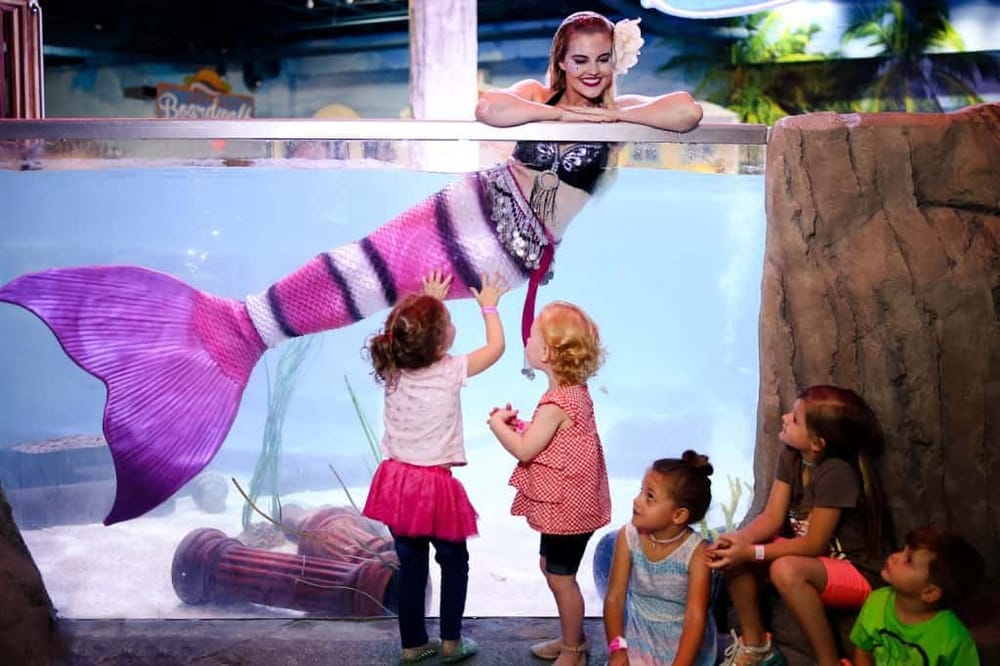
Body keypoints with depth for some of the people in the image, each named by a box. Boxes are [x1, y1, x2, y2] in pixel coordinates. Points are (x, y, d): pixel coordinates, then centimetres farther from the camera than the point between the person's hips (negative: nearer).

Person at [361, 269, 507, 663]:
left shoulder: (392, 368, -3)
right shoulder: (450, 372, -15)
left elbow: (410, 336, 21)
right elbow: (496, 346, 0)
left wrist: (430, 302, 29)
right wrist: (489, 306, 14)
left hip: (398, 481, 5)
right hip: (435, 485, -4)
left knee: (411, 567, 15)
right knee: (454, 563, 16)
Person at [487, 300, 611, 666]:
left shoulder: (556, 402, -26)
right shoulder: (575, 390, 5)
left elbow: (524, 450, -23)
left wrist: (497, 424, -8)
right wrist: (516, 423, 4)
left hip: (566, 507, -10)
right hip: (568, 502, 10)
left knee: (561, 577, 4)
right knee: (550, 566, 22)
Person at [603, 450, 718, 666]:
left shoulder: (696, 552, -20)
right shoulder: (628, 538, -11)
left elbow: (695, 617, -21)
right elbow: (614, 597, -7)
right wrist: (617, 648, -16)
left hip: (682, 640, -2)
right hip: (638, 634, 2)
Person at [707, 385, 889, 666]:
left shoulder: (836, 473, -27)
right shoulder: (790, 455, -3)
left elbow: (813, 544, -24)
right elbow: (772, 518, -5)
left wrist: (751, 552, -29)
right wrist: (737, 539, -24)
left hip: (858, 572, -8)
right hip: (814, 556, 8)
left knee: (786, 569, -37)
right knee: (731, 551, -10)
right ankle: (754, 643, 7)